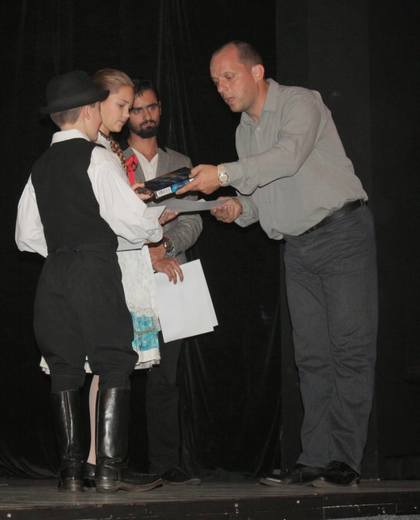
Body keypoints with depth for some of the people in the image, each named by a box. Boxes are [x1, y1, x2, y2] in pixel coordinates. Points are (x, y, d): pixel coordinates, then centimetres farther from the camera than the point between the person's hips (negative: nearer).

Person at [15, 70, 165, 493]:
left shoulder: (41, 166, 13)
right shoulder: (95, 158, -6)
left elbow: (26, 236, 16)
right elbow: (131, 219, -9)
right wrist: (155, 226, 10)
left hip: (53, 274, 6)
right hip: (95, 270, -6)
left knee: (64, 369, 7)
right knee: (114, 365, -4)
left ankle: (70, 470, 4)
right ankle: (109, 469, -11)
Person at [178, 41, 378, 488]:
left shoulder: (300, 103, -9)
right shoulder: (245, 131, 15)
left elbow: (289, 155, -27)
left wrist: (225, 174, -29)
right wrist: (240, 208, -3)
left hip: (342, 233, -7)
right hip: (298, 247, 8)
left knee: (350, 347, -9)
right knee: (311, 354, 3)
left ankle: (344, 460, -10)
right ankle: (316, 458, 3)